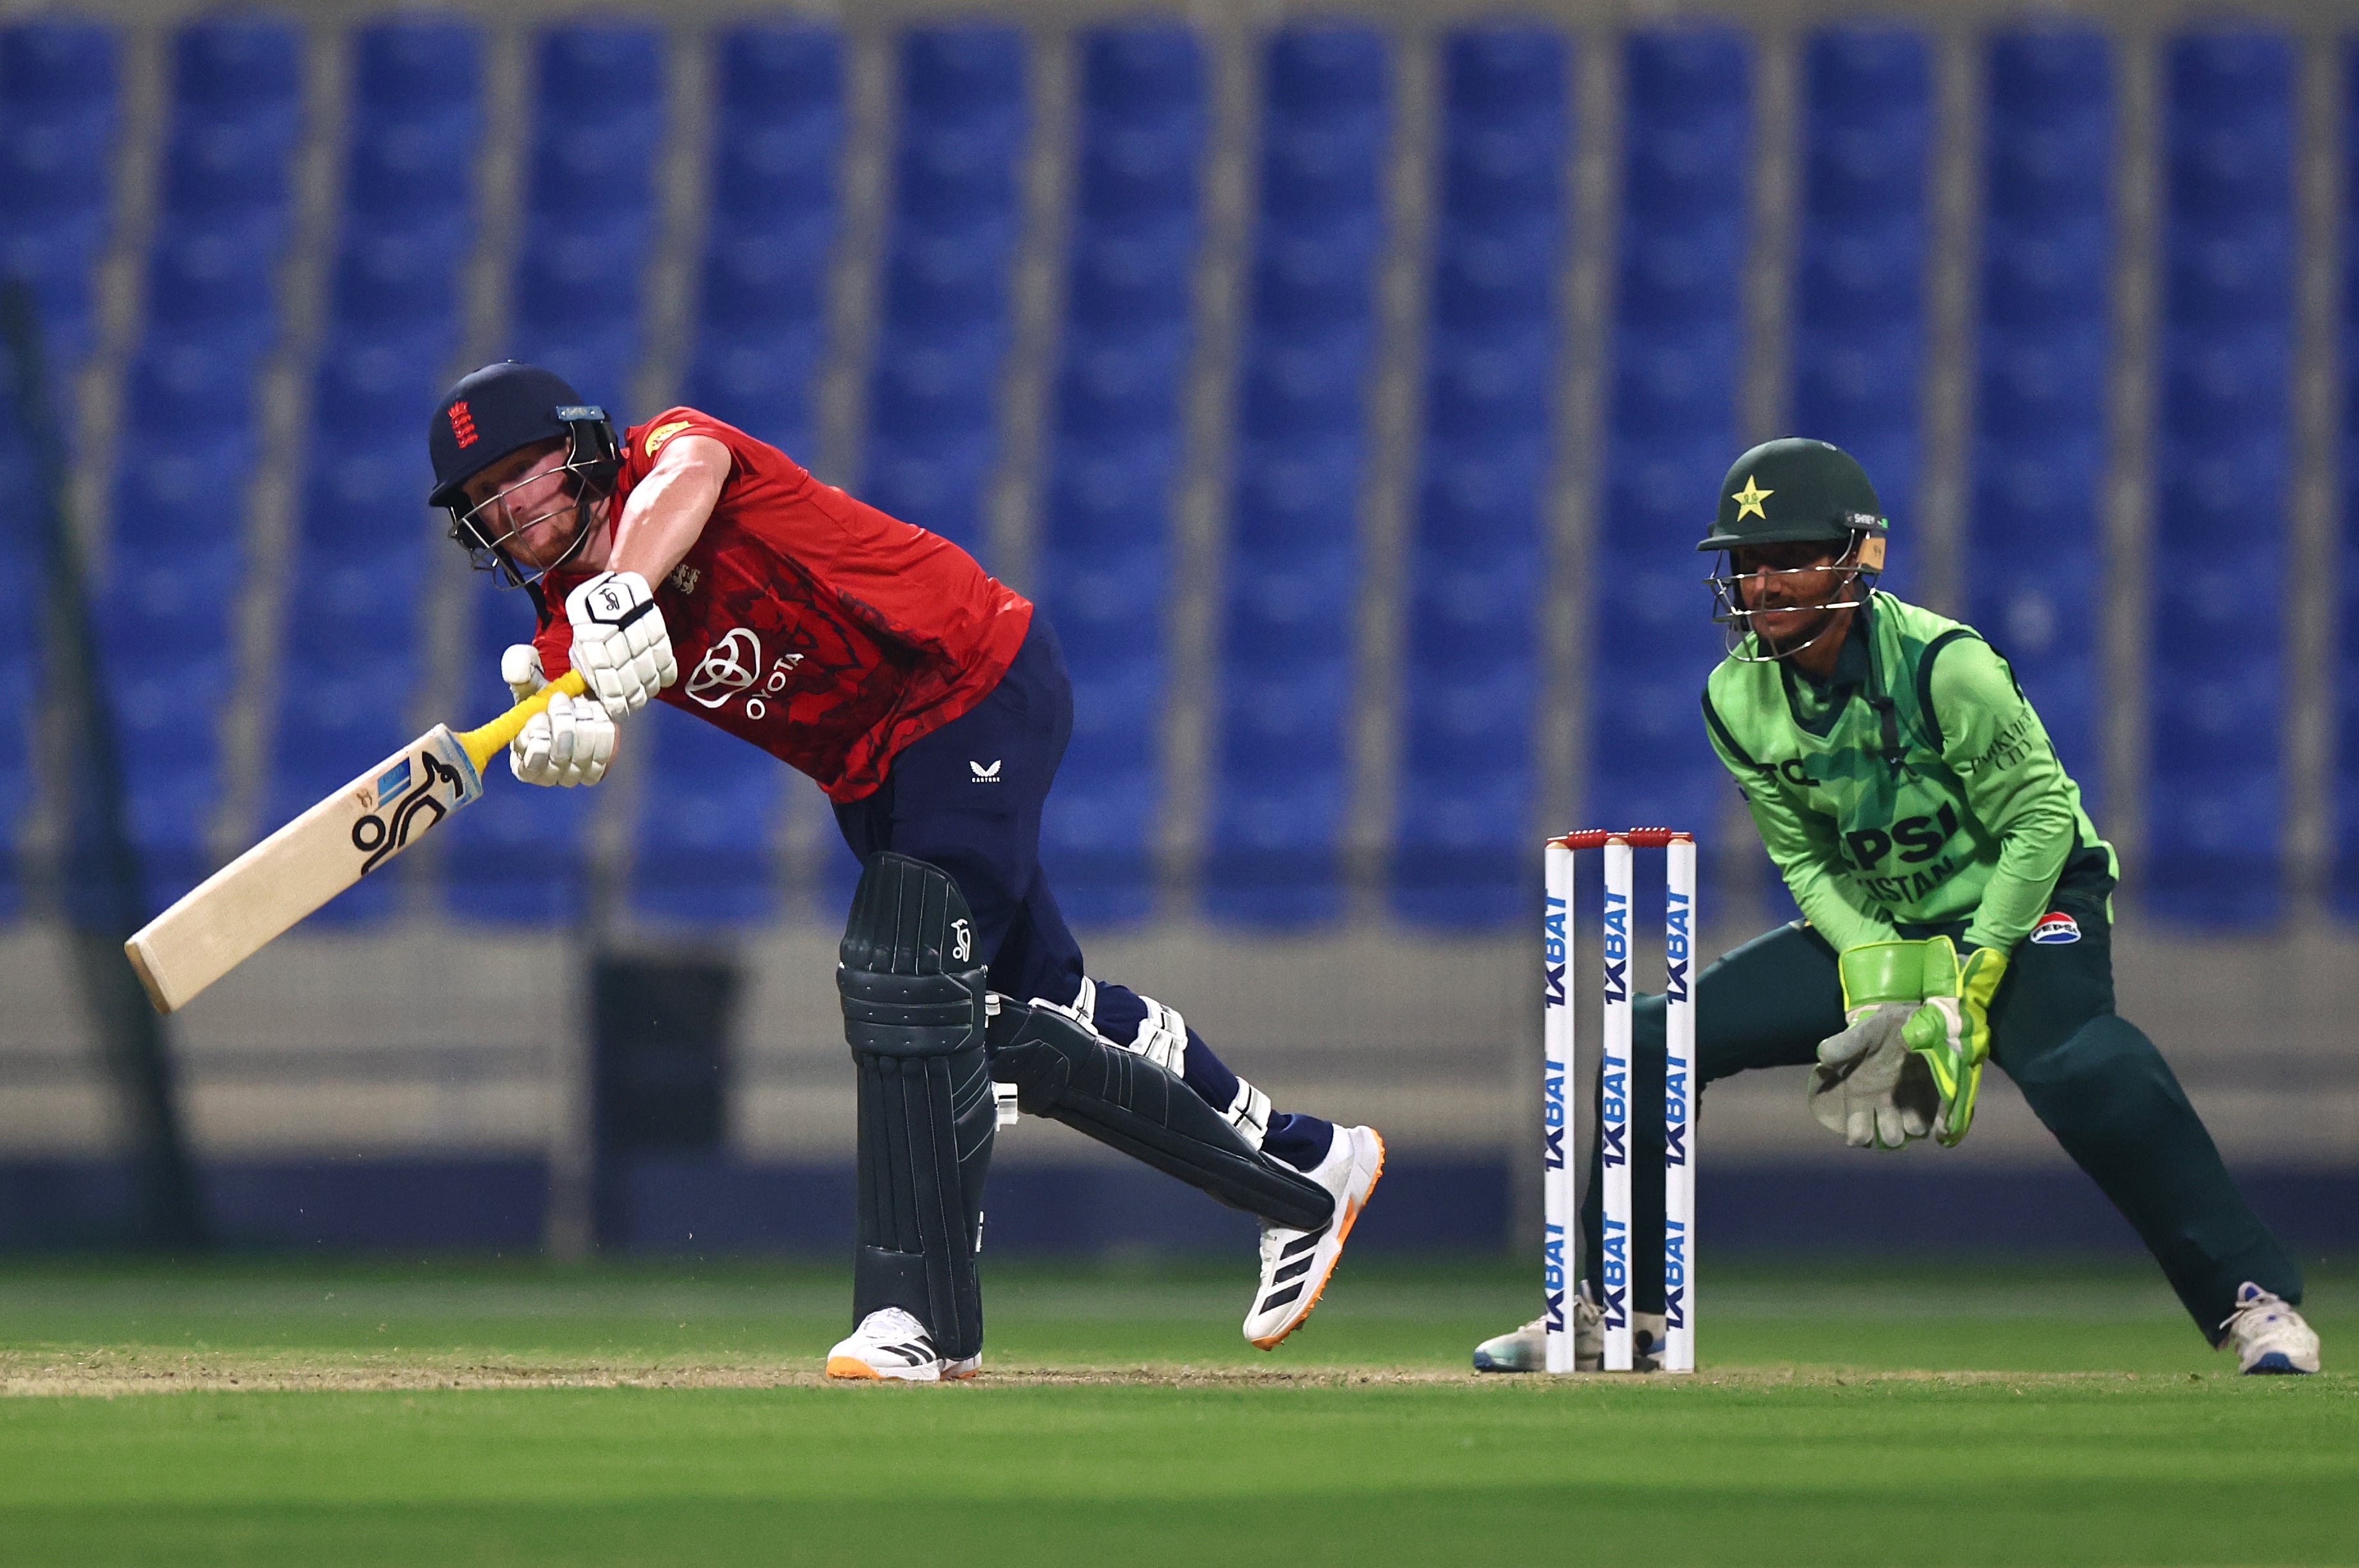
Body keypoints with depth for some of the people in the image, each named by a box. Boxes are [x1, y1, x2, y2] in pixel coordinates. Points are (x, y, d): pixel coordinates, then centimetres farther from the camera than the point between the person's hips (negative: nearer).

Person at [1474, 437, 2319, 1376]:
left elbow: (2042, 821, -18)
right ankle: (1616, 1305, 12)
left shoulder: (1943, 666, -24)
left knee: (2083, 1067, -36)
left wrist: (1970, 985, -22)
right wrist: (1878, 972, -16)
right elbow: (1805, 860, 2)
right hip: (1870, 922, 6)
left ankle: (2256, 1301, -28)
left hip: (2026, 907, -6)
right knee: (1655, 1042, -3)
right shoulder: (1738, 699, -6)